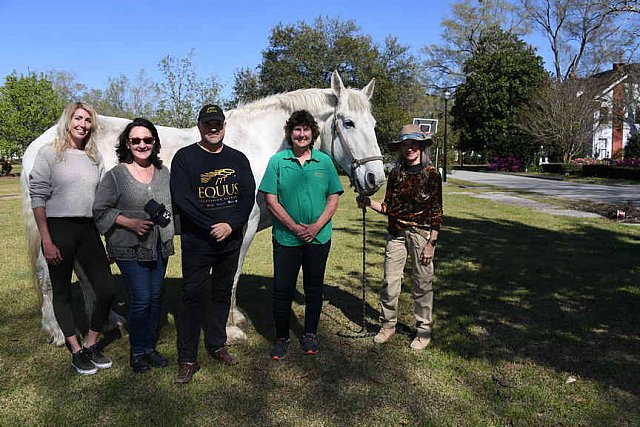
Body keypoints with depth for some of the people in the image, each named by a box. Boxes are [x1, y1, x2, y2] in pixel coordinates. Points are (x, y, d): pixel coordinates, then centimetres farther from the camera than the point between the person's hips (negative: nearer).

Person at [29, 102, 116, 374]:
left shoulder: (95, 158, 11)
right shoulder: (49, 153, -2)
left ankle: (91, 345, 19)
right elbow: (38, 198, -6)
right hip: (58, 229, -4)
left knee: (107, 290, 0)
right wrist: (46, 241, -12)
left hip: (89, 230, 4)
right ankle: (76, 352, 20)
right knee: (62, 292, 6)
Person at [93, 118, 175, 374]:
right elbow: (100, 211, -6)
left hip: (160, 247, 5)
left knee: (155, 298, 12)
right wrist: (130, 222, -17)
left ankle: (150, 347, 28)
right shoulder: (116, 175, -7)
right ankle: (137, 352, 15)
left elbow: (174, 204, 21)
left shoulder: (163, 172, 7)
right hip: (130, 249, -5)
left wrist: (167, 215, 1)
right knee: (141, 299, -5)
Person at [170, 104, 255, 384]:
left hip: (231, 241, 4)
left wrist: (230, 225, -16)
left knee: (222, 294, 16)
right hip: (196, 243, -4)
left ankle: (216, 345, 33)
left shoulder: (238, 159, 7)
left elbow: (248, 197, -1)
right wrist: (213, 227, -20)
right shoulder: (184, 158, -4)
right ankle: (187, 359, 11)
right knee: (193, 297, 0)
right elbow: (181, 199, -14)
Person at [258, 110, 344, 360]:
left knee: (314, 288, 13)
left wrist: (316, 226, -12)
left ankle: (310, 334, 31)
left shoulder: (325, 161, 3)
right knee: (282, 289, 4)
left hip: (319, 237, 2)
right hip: (286, 237, -1)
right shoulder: (278, 161, -2)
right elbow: (271, 200, -6)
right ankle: (281, 338, 23)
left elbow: (333, 198, 2)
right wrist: (295, 227, -15)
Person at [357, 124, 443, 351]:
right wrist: (369, 203, -10)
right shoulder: (395, 173, 6)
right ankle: (388, 324, 24)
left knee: (422, 283, 6)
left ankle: (424, 330, 22)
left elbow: (436, 211, -6)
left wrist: (431, 243, -10)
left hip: (421, 233, -3)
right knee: (390, 281, 6)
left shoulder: (432, 174, -5)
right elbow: (388, 208, 8)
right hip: (396, 233, 3)